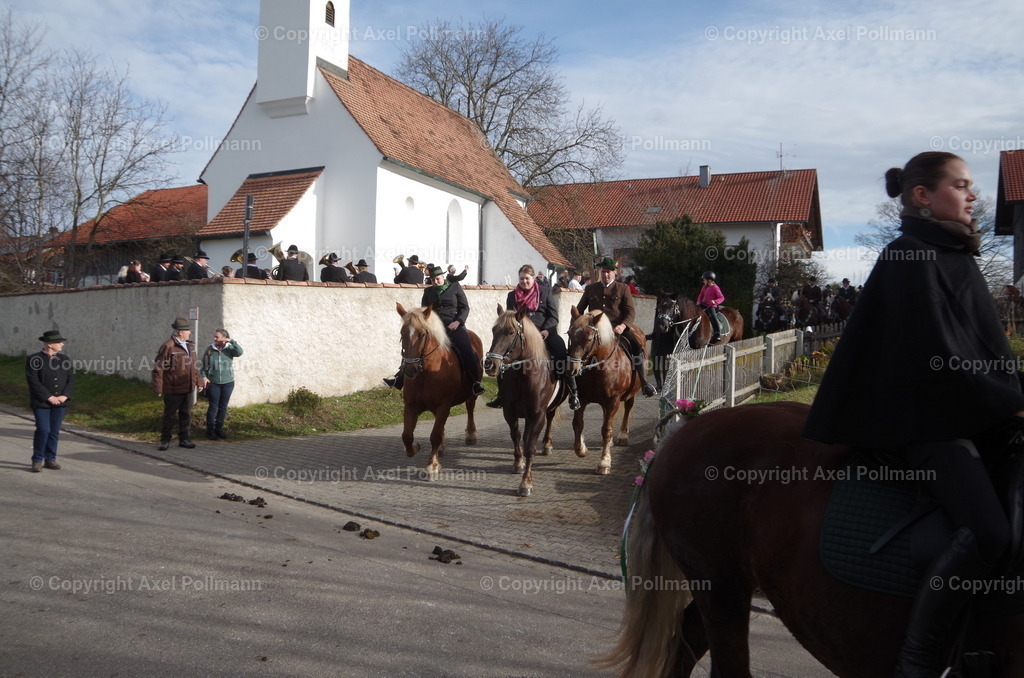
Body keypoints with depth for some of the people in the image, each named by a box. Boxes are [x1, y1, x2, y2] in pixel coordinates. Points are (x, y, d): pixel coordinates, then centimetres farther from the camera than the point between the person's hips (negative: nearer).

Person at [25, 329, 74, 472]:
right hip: (41, 402, -4)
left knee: (54, 432, 6)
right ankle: (37, 460, 4)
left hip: (60, 402, 4)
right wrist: (49, 397, -16)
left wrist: (64, 396, -10)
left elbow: (70, 380, 5)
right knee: (43, 430, -10)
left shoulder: (65, 360, 9)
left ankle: (50, 459, 16)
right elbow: (33, 381, -12)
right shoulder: (34, 360, -5)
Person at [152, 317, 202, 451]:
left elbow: (194, 366, 18)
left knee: (186, 415, 13)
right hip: (173, 390, -7)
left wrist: (197, 382, 15)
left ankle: (184, 439, 23)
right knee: (169, 416, 6)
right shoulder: (168, 346, -13)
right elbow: (158, 368, -14)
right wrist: (158, 388, -15)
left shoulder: (190, 346, 11)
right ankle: (165, 440, 19)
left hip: (188, 389, 7)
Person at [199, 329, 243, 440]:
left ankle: (219, 429, 23)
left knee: (223, 407, 10)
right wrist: (203, 377, -8)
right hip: (213, 383, -1)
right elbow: (203, 365, 3)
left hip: (228, 383, 1)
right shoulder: (209, 349, -3)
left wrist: (231, 341, -24)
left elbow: (239, 352, -25)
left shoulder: (229, 349, -4)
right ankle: (210, 431, 9)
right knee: (213, 407, 0)